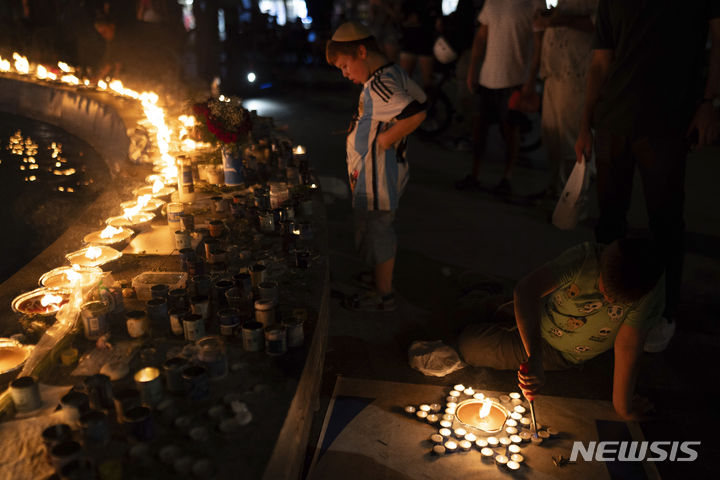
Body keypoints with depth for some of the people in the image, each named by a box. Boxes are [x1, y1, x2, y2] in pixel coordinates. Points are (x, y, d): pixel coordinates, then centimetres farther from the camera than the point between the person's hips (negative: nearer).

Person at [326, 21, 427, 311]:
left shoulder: (378, 86, -24)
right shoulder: (394, 74, 5)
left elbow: (416, 113, -36)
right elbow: (420, 98, 20)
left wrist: (384, 140, -24)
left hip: (376, 178, -10)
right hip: (390, 169, 10)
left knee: (376, 232, 4)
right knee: (381, 230, 22)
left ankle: (383, 295, 20)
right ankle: (381, 278, 39)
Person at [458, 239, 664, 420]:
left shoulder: (650, 291, -33)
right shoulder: (587, 257, -34)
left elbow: (628, 348, -28)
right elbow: (526, 290, -45)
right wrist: (534, 359, -53)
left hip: (560, 356, 0)